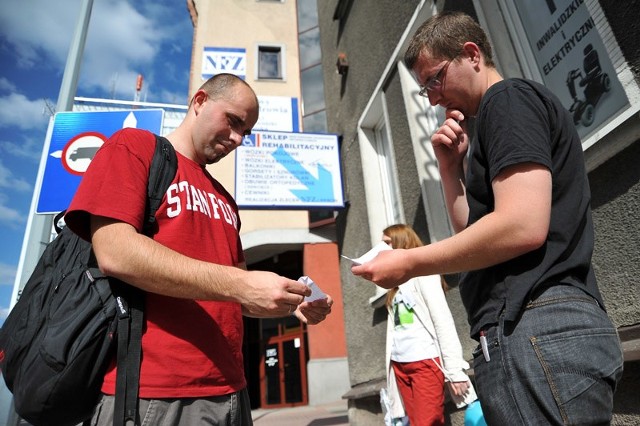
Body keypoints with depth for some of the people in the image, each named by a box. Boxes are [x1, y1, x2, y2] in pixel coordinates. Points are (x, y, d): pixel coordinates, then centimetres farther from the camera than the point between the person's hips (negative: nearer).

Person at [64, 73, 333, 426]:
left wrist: (290, 304, 0)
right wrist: (238, 284, -22)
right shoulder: (134, 146, -1)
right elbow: (114, 252, -16)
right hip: (152, 390, -7)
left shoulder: (225, 201, 17)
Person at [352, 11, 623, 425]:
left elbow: (522, 227, -20)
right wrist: (452, 167, 10)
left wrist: (410, 263, -13)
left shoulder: (509, 98, -6)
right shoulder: (493, 125, 23)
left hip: (538, 328, -10)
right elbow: (475, 234, 21)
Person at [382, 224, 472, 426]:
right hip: (399, 364, 6)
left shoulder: (421, 271, -1)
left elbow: (443, 319, -9)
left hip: (426, 361, -6)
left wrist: (454, 368, -13)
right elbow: (395, 328, 12)